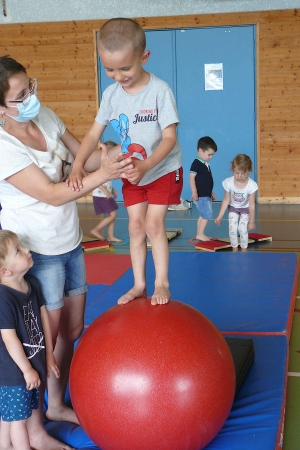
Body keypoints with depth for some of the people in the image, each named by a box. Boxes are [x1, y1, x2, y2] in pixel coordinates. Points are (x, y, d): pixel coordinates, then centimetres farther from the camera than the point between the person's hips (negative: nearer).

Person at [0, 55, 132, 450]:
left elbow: (82, 156, 5)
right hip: (36, 251, -7)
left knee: (72, 330, 18)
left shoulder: (45, 116, -1)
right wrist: (103, 175, -30)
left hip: (69, 242, 7)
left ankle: (56, 404, 39)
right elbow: (52, 194, -24)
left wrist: (104, 158, -17)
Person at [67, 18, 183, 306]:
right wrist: (78, 166, -19)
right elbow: (94, 133, -6)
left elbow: (170, 138, -24)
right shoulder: (111, 94, -9)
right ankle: (139, 284, 19)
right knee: (135, 226, 7)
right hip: (132, 172, 4)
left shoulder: (160, 91, -23)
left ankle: (162, 283, 7)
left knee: (153, 223, -8)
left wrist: (146, 166, -36)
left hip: (163, 169, -4)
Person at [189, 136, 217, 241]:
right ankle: (200, 234, -2)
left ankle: (199, 234, 18)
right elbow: (192, 178, -19)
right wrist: (194, 192, -25)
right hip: (200, 196, -9)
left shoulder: (206, 164, 14)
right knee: (207, 215, -9)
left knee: (203, 216, 12)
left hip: (206, 195, 9)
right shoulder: (196, 163, -13)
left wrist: (211, 193, 25)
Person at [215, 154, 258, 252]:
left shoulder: (251, 185, -31)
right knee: (232, 228, -10)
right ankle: (235, 249, 10)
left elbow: (252, 204, -23)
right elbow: (226, 200, -15)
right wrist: (220, 216, -14)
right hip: (233, 208, 2)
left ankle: (244, 250, 7)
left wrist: (251, 222, -16)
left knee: (242, 228, -14)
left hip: (245, 208, -2)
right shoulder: (229, 182, -27)